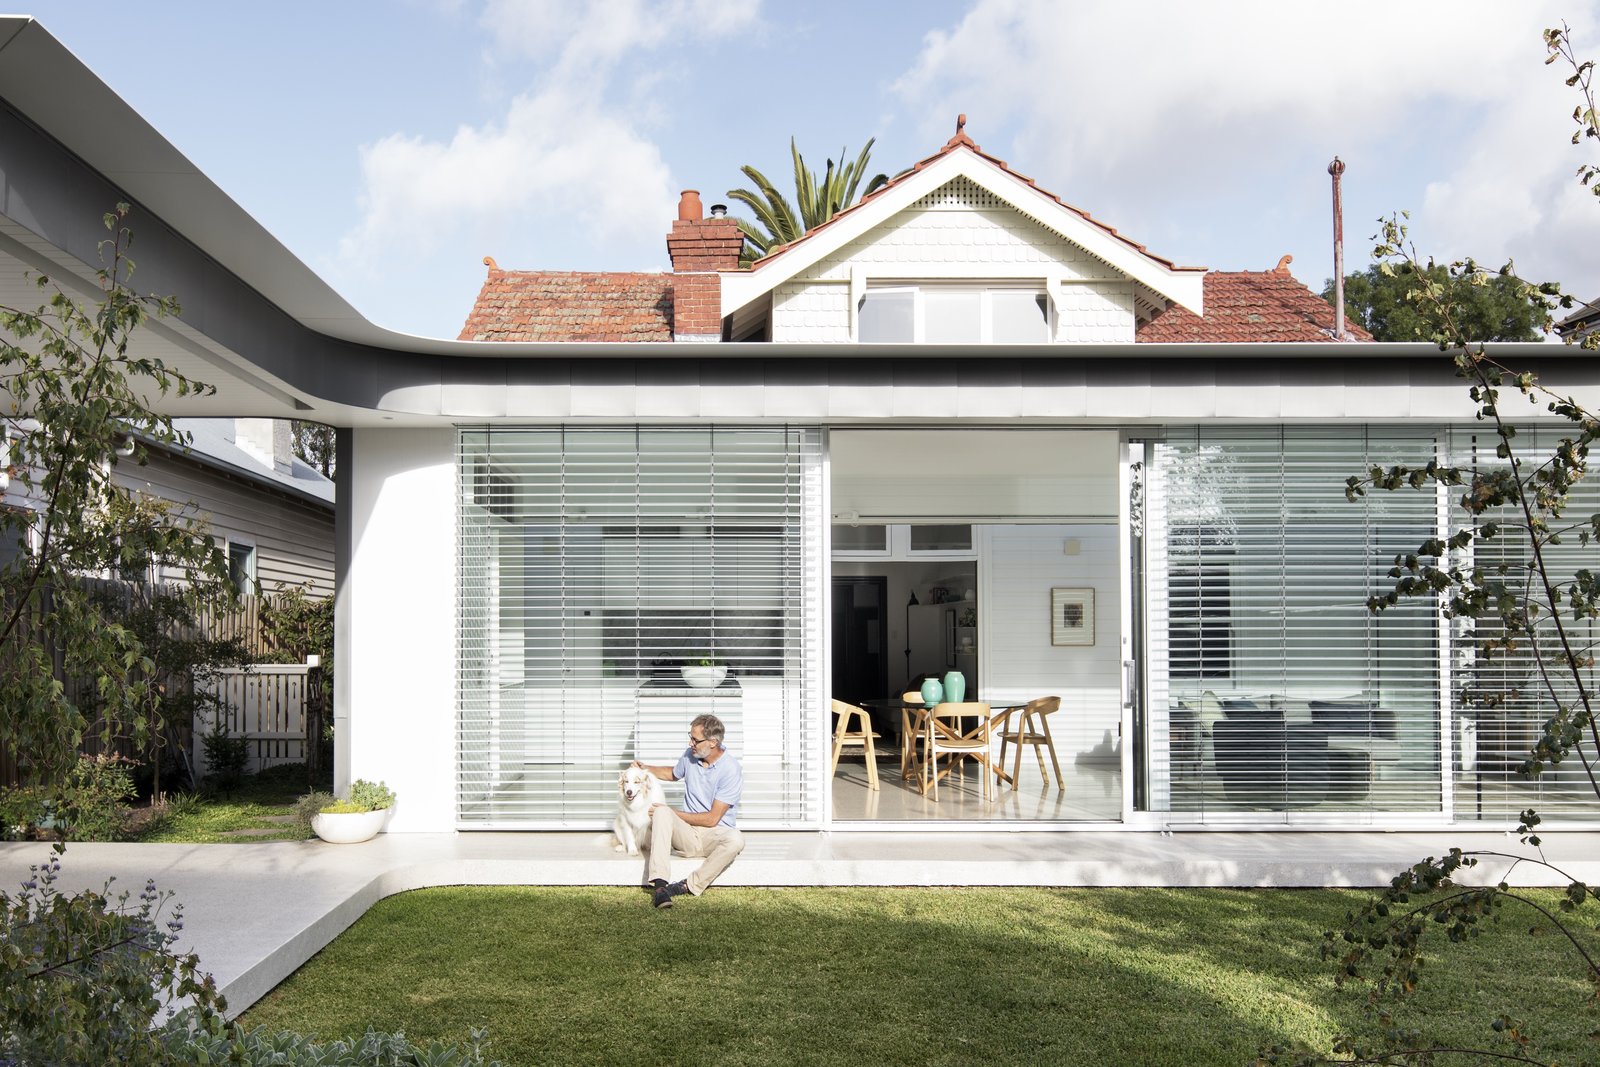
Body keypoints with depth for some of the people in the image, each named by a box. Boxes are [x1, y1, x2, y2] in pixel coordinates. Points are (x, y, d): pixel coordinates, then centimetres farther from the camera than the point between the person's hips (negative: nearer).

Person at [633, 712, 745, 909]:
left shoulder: (731, 769, -15)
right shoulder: (690, 755, 3)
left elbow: (712, 819, -16)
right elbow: (674, 773, 30)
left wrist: (673, 814, -10)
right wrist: (647, 769, 13)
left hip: (715, 833, -4)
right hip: (687, 833, 4)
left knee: (735, 841, -38)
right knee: (661, 812, -27)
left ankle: (689, 886, -27)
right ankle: (659, 884, -39)